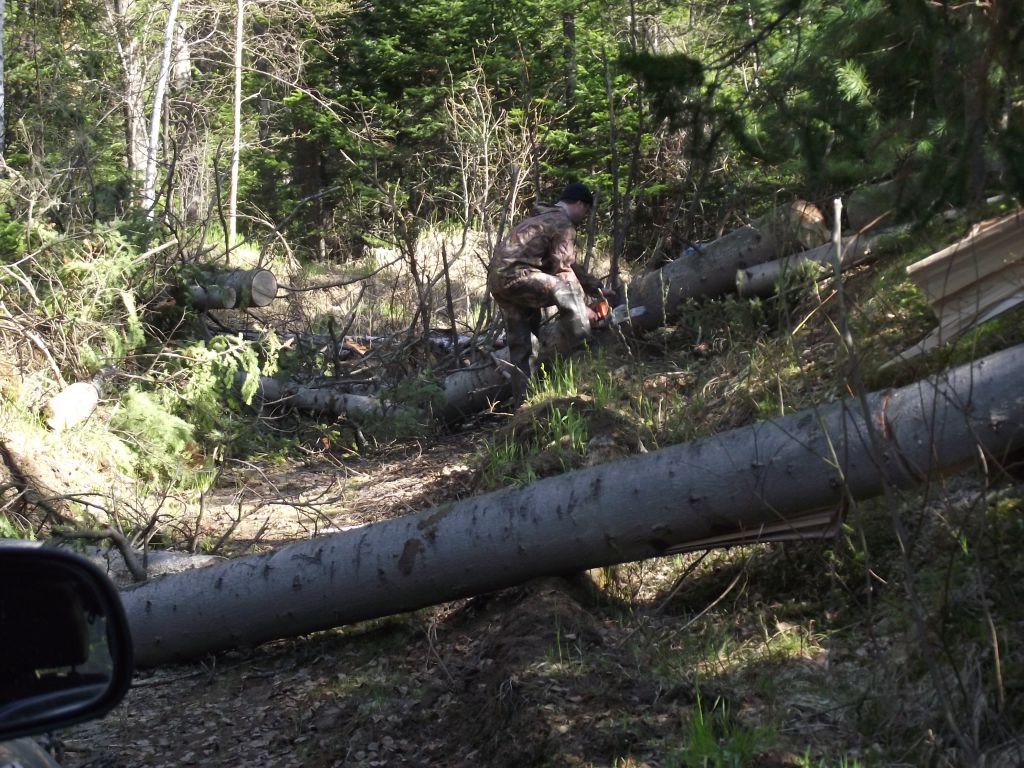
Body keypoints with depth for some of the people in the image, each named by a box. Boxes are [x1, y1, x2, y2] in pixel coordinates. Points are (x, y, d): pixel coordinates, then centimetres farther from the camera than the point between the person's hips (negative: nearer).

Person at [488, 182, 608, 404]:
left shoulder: (545, 218, 26)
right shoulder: (564, 225, -5)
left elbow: (568, 263, 32)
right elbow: (562, 272, -7)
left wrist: (597, 287, 31)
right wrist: (581, 307, 2)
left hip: (497, 280, 10)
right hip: (514, 275, -10)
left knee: (521, 344, 14)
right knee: (569, 293, -16)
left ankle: (522, 401, 16)